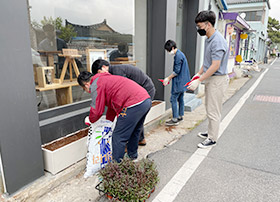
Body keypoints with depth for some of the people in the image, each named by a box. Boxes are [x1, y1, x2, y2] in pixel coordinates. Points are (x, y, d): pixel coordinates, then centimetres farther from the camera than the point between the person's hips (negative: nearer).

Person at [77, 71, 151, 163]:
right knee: (134, 131, 28)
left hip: (134, 105, -11)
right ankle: (132, 156, 45)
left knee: (119, 137, 1)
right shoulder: (106, 79, 30)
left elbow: (97, 110, -3)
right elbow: (113, 105, 34)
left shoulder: (95, 85, -1)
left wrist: (90, 120, 19)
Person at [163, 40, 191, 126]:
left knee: (173, 99, -6)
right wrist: (169, 78, 14)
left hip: (179, 82, -10)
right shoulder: (180, 54, 14)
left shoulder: (178, 56, -18)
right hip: (182, 82, 10)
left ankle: (175, 120, -2)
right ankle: (180, 116, 26)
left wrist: (168, 78, -9)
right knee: (180, 99, 16)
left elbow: (176, 71, -20)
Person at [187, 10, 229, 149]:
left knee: (213, 111, -1)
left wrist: (199, 81, -23)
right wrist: (199, 74, 13)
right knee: (209, 109, 19)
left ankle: (212, 139, 13)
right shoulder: (208, 39, 11)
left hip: (217, 80, -10)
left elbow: (215, 66, -25)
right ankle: (211, 132, 35)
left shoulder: (218, 41, -21)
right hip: (210, 79, 10)